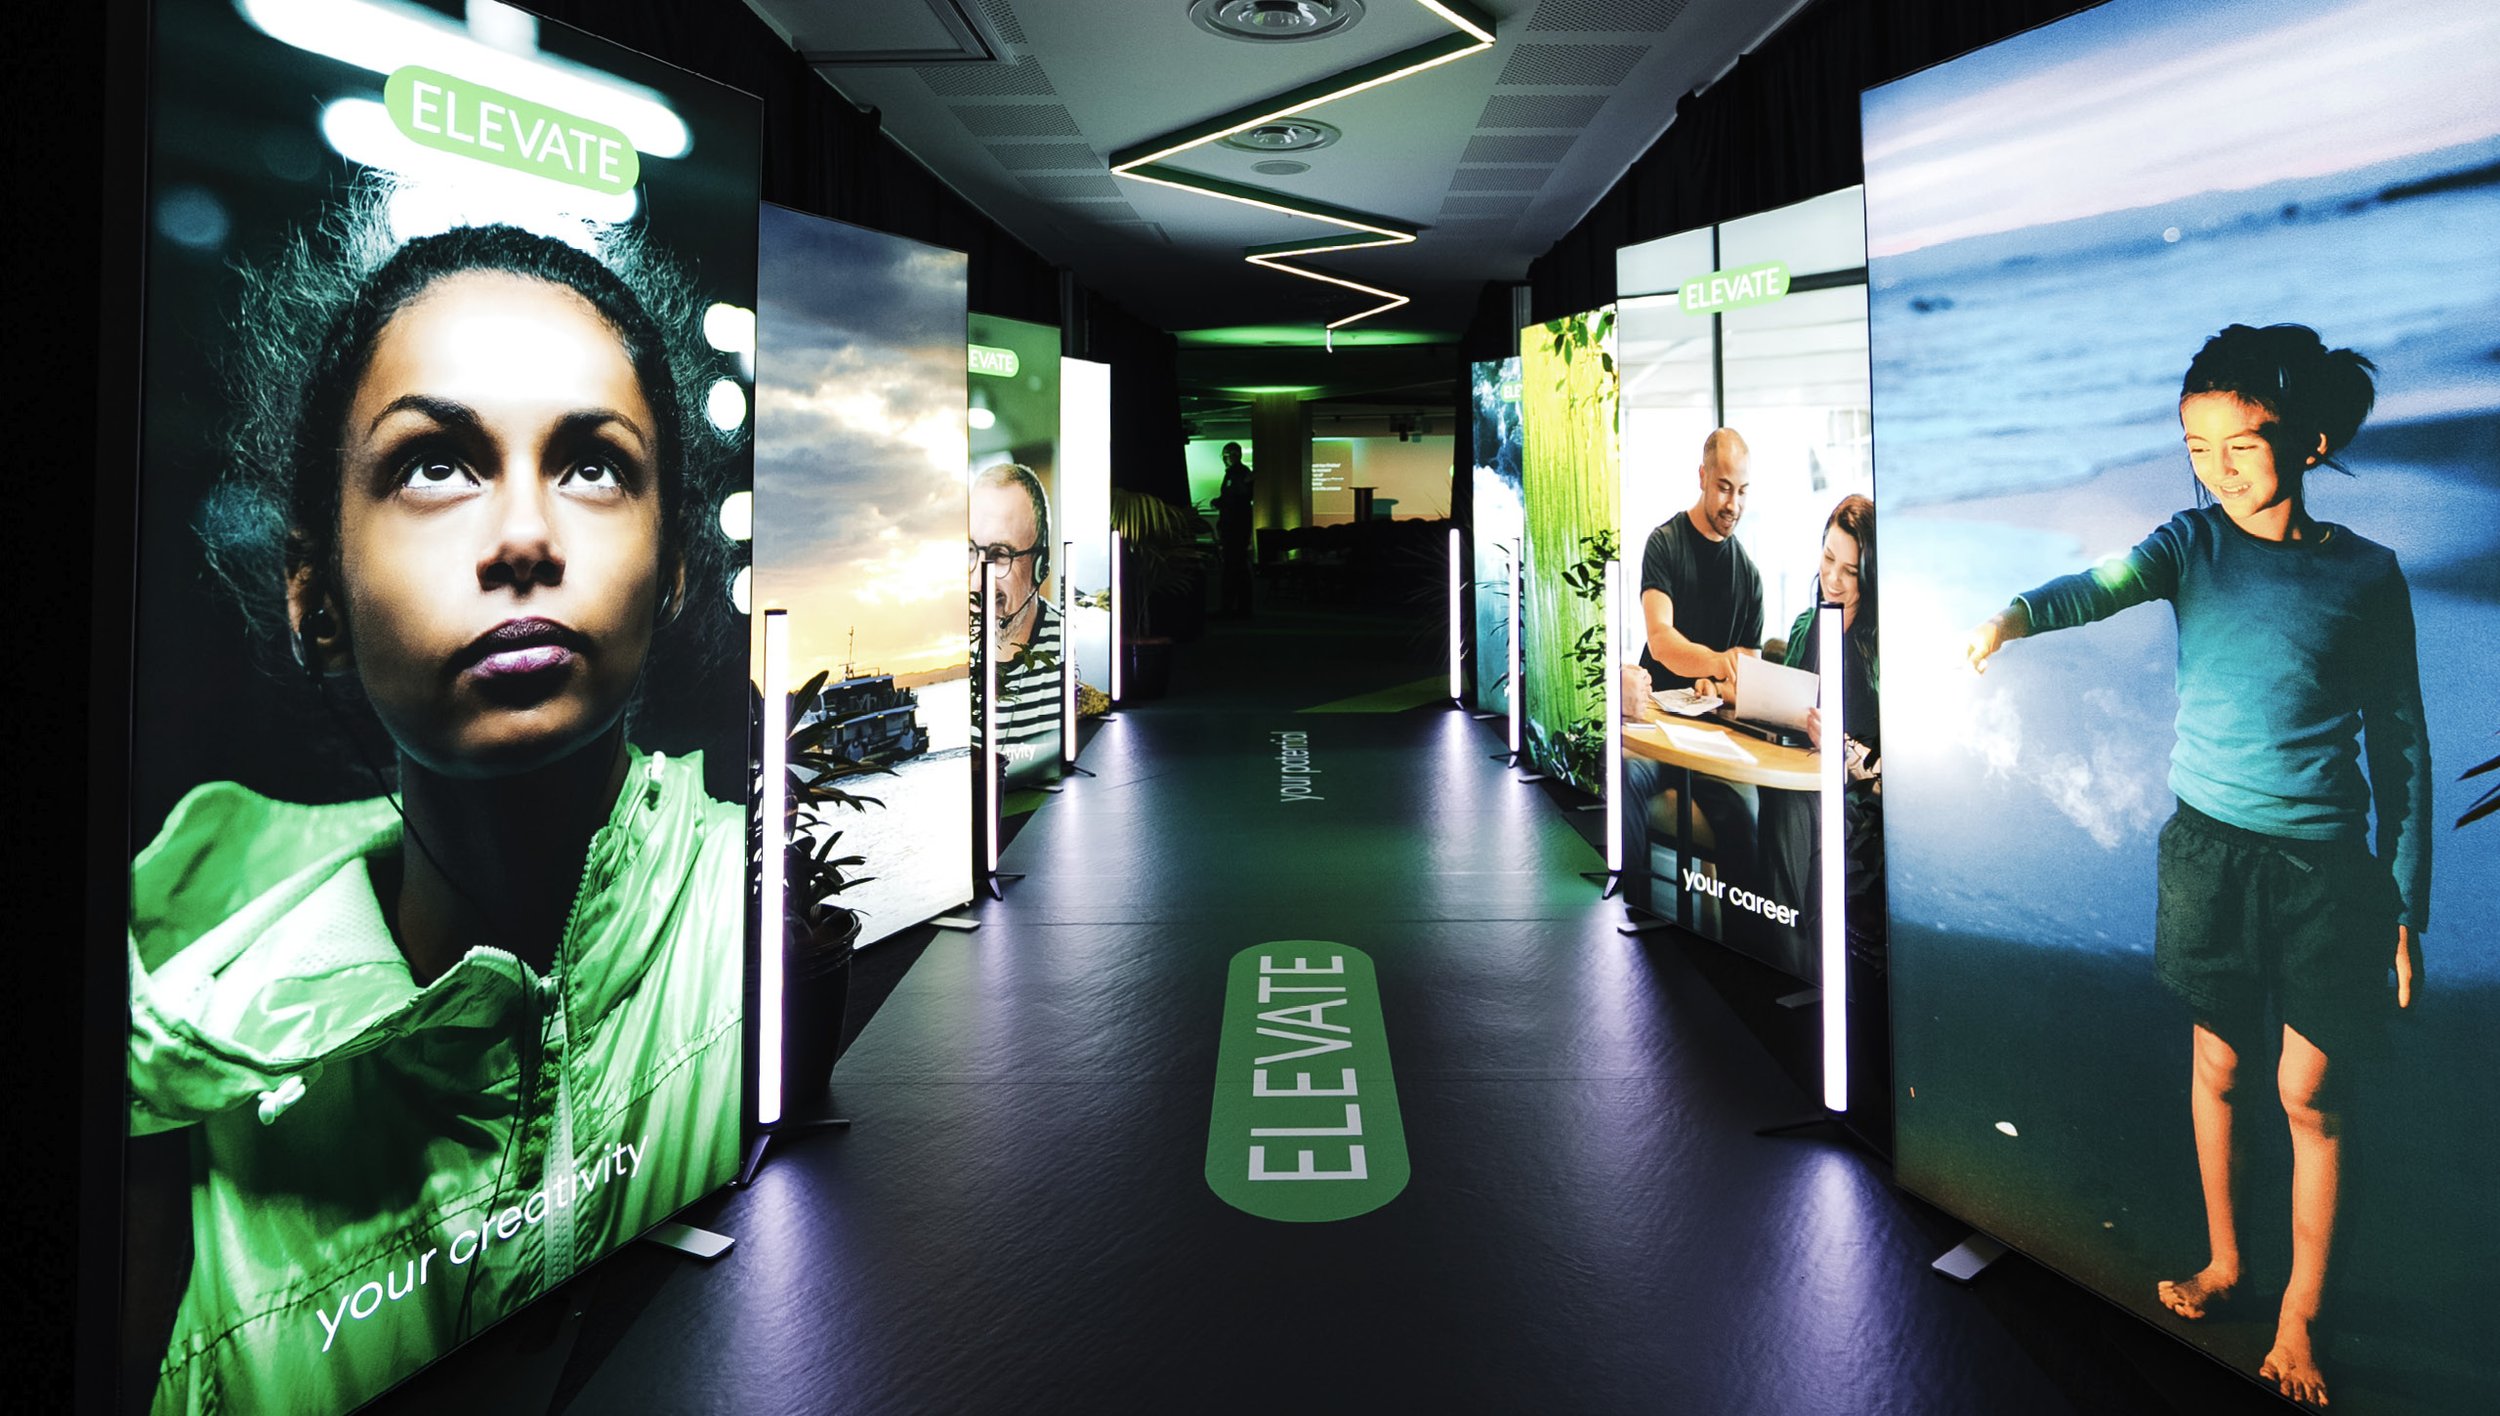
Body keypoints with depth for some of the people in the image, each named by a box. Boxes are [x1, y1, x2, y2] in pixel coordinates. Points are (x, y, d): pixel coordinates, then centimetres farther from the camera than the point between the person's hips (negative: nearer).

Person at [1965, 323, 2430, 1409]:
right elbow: (2105, 586, -25)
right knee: (2216, 1064, 14)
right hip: (2206, 842, 1)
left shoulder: (2367, 574, -4)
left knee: (2310, 1088, 5)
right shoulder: (2193, 541, -2)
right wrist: (2016, 614, -48)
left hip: (2325, 860, -1)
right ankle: (2222, 1260, 34)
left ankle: (2298, 1314, 24)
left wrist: (2408, 903, 0)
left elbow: (2400, 745, 1)